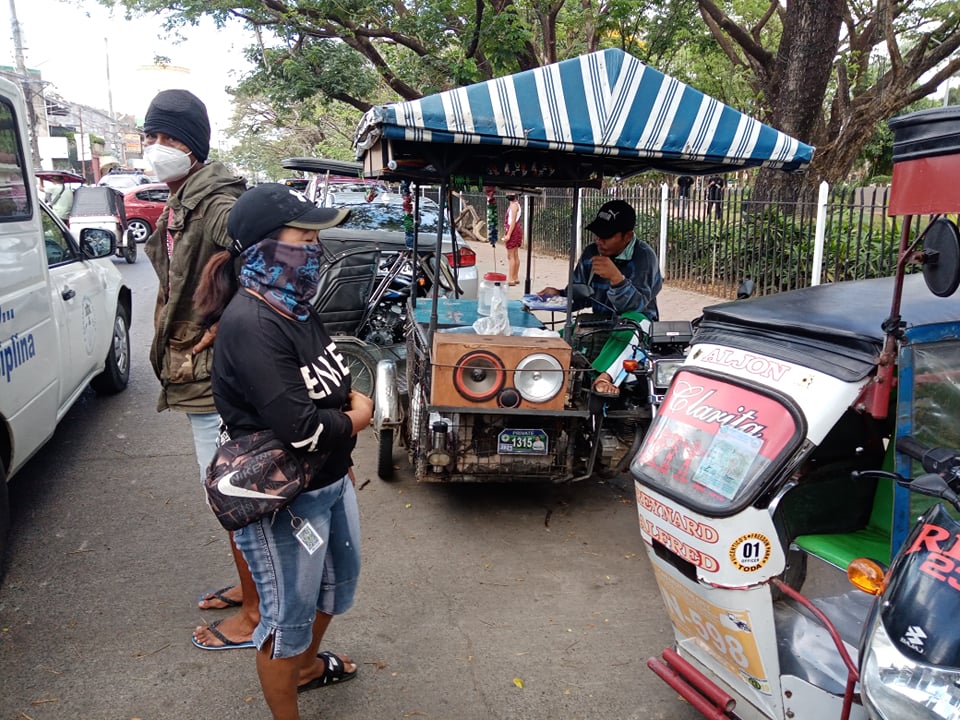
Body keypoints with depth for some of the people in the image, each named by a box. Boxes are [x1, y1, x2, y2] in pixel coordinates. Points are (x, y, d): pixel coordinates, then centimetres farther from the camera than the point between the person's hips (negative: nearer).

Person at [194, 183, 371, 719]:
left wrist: (342, 457, 10)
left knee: (340, 578, 28)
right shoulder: (251, 325, -26)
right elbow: (300, 427, -32)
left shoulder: (299, 308, 2)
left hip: (331, 482, 10)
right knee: (289, 615, 10)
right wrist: (356, 417, -13)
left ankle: (307, 664, 55)